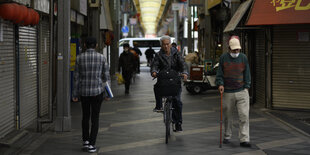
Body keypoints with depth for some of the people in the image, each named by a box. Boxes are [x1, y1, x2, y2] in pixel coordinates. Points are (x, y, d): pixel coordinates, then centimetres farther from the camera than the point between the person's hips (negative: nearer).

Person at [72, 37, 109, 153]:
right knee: (95, 118, 6)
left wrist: (75, 94, 4)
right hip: (97, 91, -2)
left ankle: (85, 140, 18)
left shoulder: (79, 58, -4)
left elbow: (76, 77, -2)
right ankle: (91, 145, 2)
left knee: (85, 116, 21)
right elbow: (105, 76, 1)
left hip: (83, 91, 2)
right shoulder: (101, 57, -6)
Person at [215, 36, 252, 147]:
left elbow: (247, 74, 12)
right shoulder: (223, 58, 4)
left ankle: (244, 139, -7)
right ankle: (227, 137, 26)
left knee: (244, 115, -8)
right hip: (227, 92, 0)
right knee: (227, 116, 9)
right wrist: (220, 84, -7)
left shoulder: (243, 58, 7)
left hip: (242, 92, 0)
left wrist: (246, 87, 5)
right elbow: (219, 73, 7)